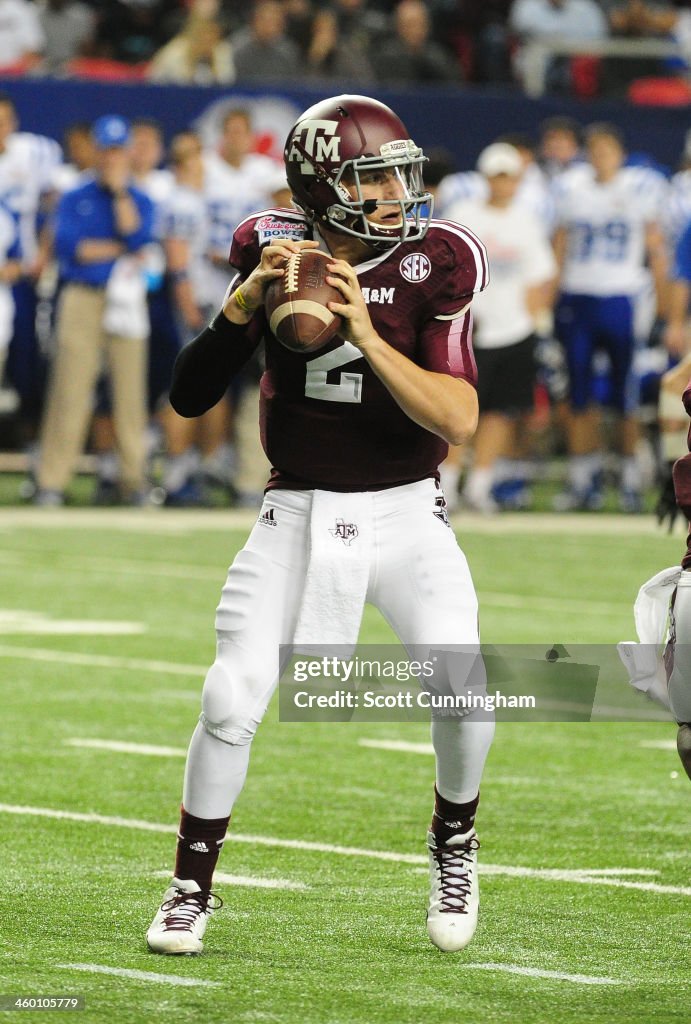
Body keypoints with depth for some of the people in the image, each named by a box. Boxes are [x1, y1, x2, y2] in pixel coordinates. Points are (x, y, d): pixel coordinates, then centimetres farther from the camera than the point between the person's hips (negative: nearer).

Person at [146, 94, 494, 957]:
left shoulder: (435, 263, -9)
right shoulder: (274, 252, -4)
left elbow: (458, 419, -17)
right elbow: (189, 397, -6)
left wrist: (367, 336, -27)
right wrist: (245, 302, -21)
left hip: (405, 514, -1)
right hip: (297, 516, 1)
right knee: (231, 699, -11)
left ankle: (453, 844, 12)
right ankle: (191, 887, 9)